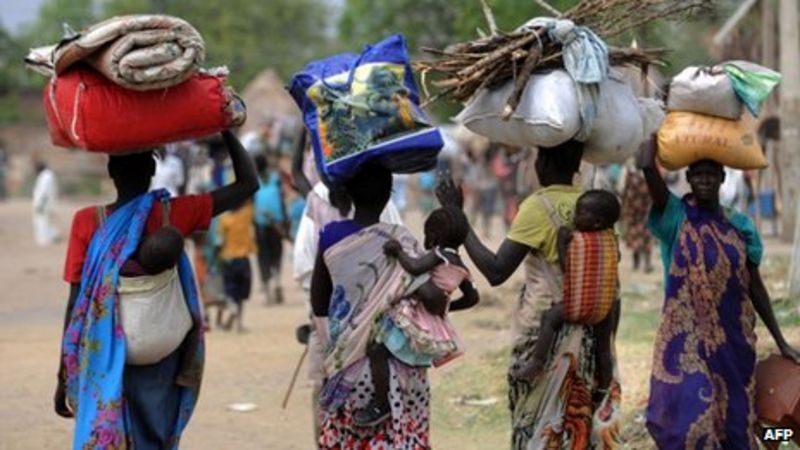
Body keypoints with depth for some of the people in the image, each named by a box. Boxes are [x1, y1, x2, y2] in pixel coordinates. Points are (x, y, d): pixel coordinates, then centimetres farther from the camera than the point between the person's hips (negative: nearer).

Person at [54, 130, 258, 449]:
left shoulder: (87, 223, -7)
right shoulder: (171, 215, -6)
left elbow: (76, 305, -6)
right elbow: (248, 183, 2)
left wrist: (64, 376, 1)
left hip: (106, 365, -1)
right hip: (161, 362, 1)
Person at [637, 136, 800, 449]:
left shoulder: (739, 226, 6)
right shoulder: (675, 217, -4)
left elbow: (755, 286, 10)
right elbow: (647, 166, -19)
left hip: (733, 338, 4)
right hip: (687, 336, -4)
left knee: (734, 417, 8)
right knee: (689, 415, -12)